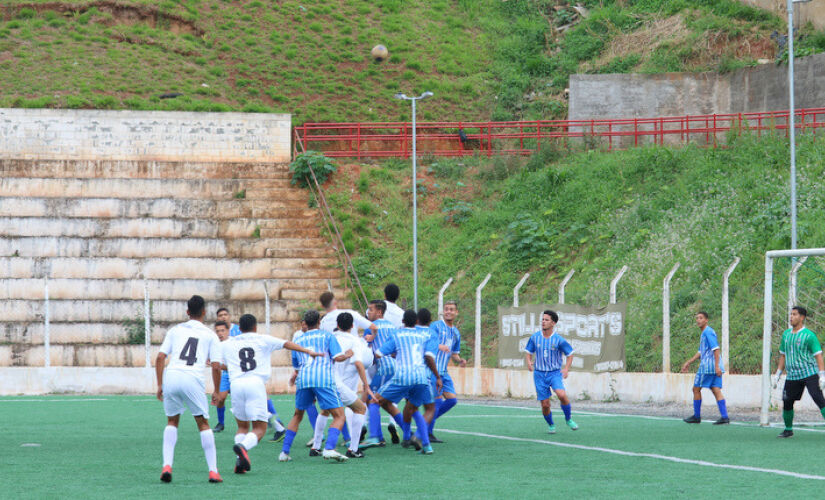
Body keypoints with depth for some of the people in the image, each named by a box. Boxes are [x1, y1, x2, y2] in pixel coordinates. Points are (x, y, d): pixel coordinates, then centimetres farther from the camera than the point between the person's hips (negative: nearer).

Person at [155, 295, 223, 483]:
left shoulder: (175, 330, 17)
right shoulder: (210, 335, 13)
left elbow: (160, 358, 9)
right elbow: (216, 366, 5)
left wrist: (160, 385, 14)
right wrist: (216, 392, 16)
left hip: (171, 376, 2)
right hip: (193, 378, -2)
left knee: (172, 422, 19)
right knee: (203, 424, 11)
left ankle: (167, 465, 3)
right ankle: (213, 471, 6)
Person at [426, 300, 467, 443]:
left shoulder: (456, 333, 17)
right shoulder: (436, 326, -5)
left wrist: (460, 360, 4)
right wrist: (439, 346, -38)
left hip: (443, 372, 8)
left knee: (452, 399, 2)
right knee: (438, 400, -10)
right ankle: (427, 432, -3)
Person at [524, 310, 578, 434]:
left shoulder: (559, 340, -8)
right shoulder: (535, 337, 0)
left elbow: (570, 354, 3)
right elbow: (528, 351, 13)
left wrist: (566, 369, -10)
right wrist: (529, 362, -8)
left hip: (555, 373, -2)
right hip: (539, 374, 2)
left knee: (562, 395, -27)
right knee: (545, 404, -1)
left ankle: (568, 419, -4)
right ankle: (551, 425, 27)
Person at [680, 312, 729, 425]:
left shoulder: (708, 332, -10)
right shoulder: (704, 333, 21)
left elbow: (716, 349, -18)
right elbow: (700, 352, 29)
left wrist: (717, 366, -25)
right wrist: (688, 362, 30)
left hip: (708, 366, -9)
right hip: (714, 368, 9)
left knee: (696, 389, 3)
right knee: (716, 391, 1)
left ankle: (697, 416, 10)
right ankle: (724, 417, -8)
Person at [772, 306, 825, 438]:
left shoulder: (809, 335, -7)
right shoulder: (786, 334, 12)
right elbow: (783, 355, 21)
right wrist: (777, 375, 19)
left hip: (809, 374, -6)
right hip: (792, 376, 6)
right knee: (787, 403, 6)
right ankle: (788, 430, 23)